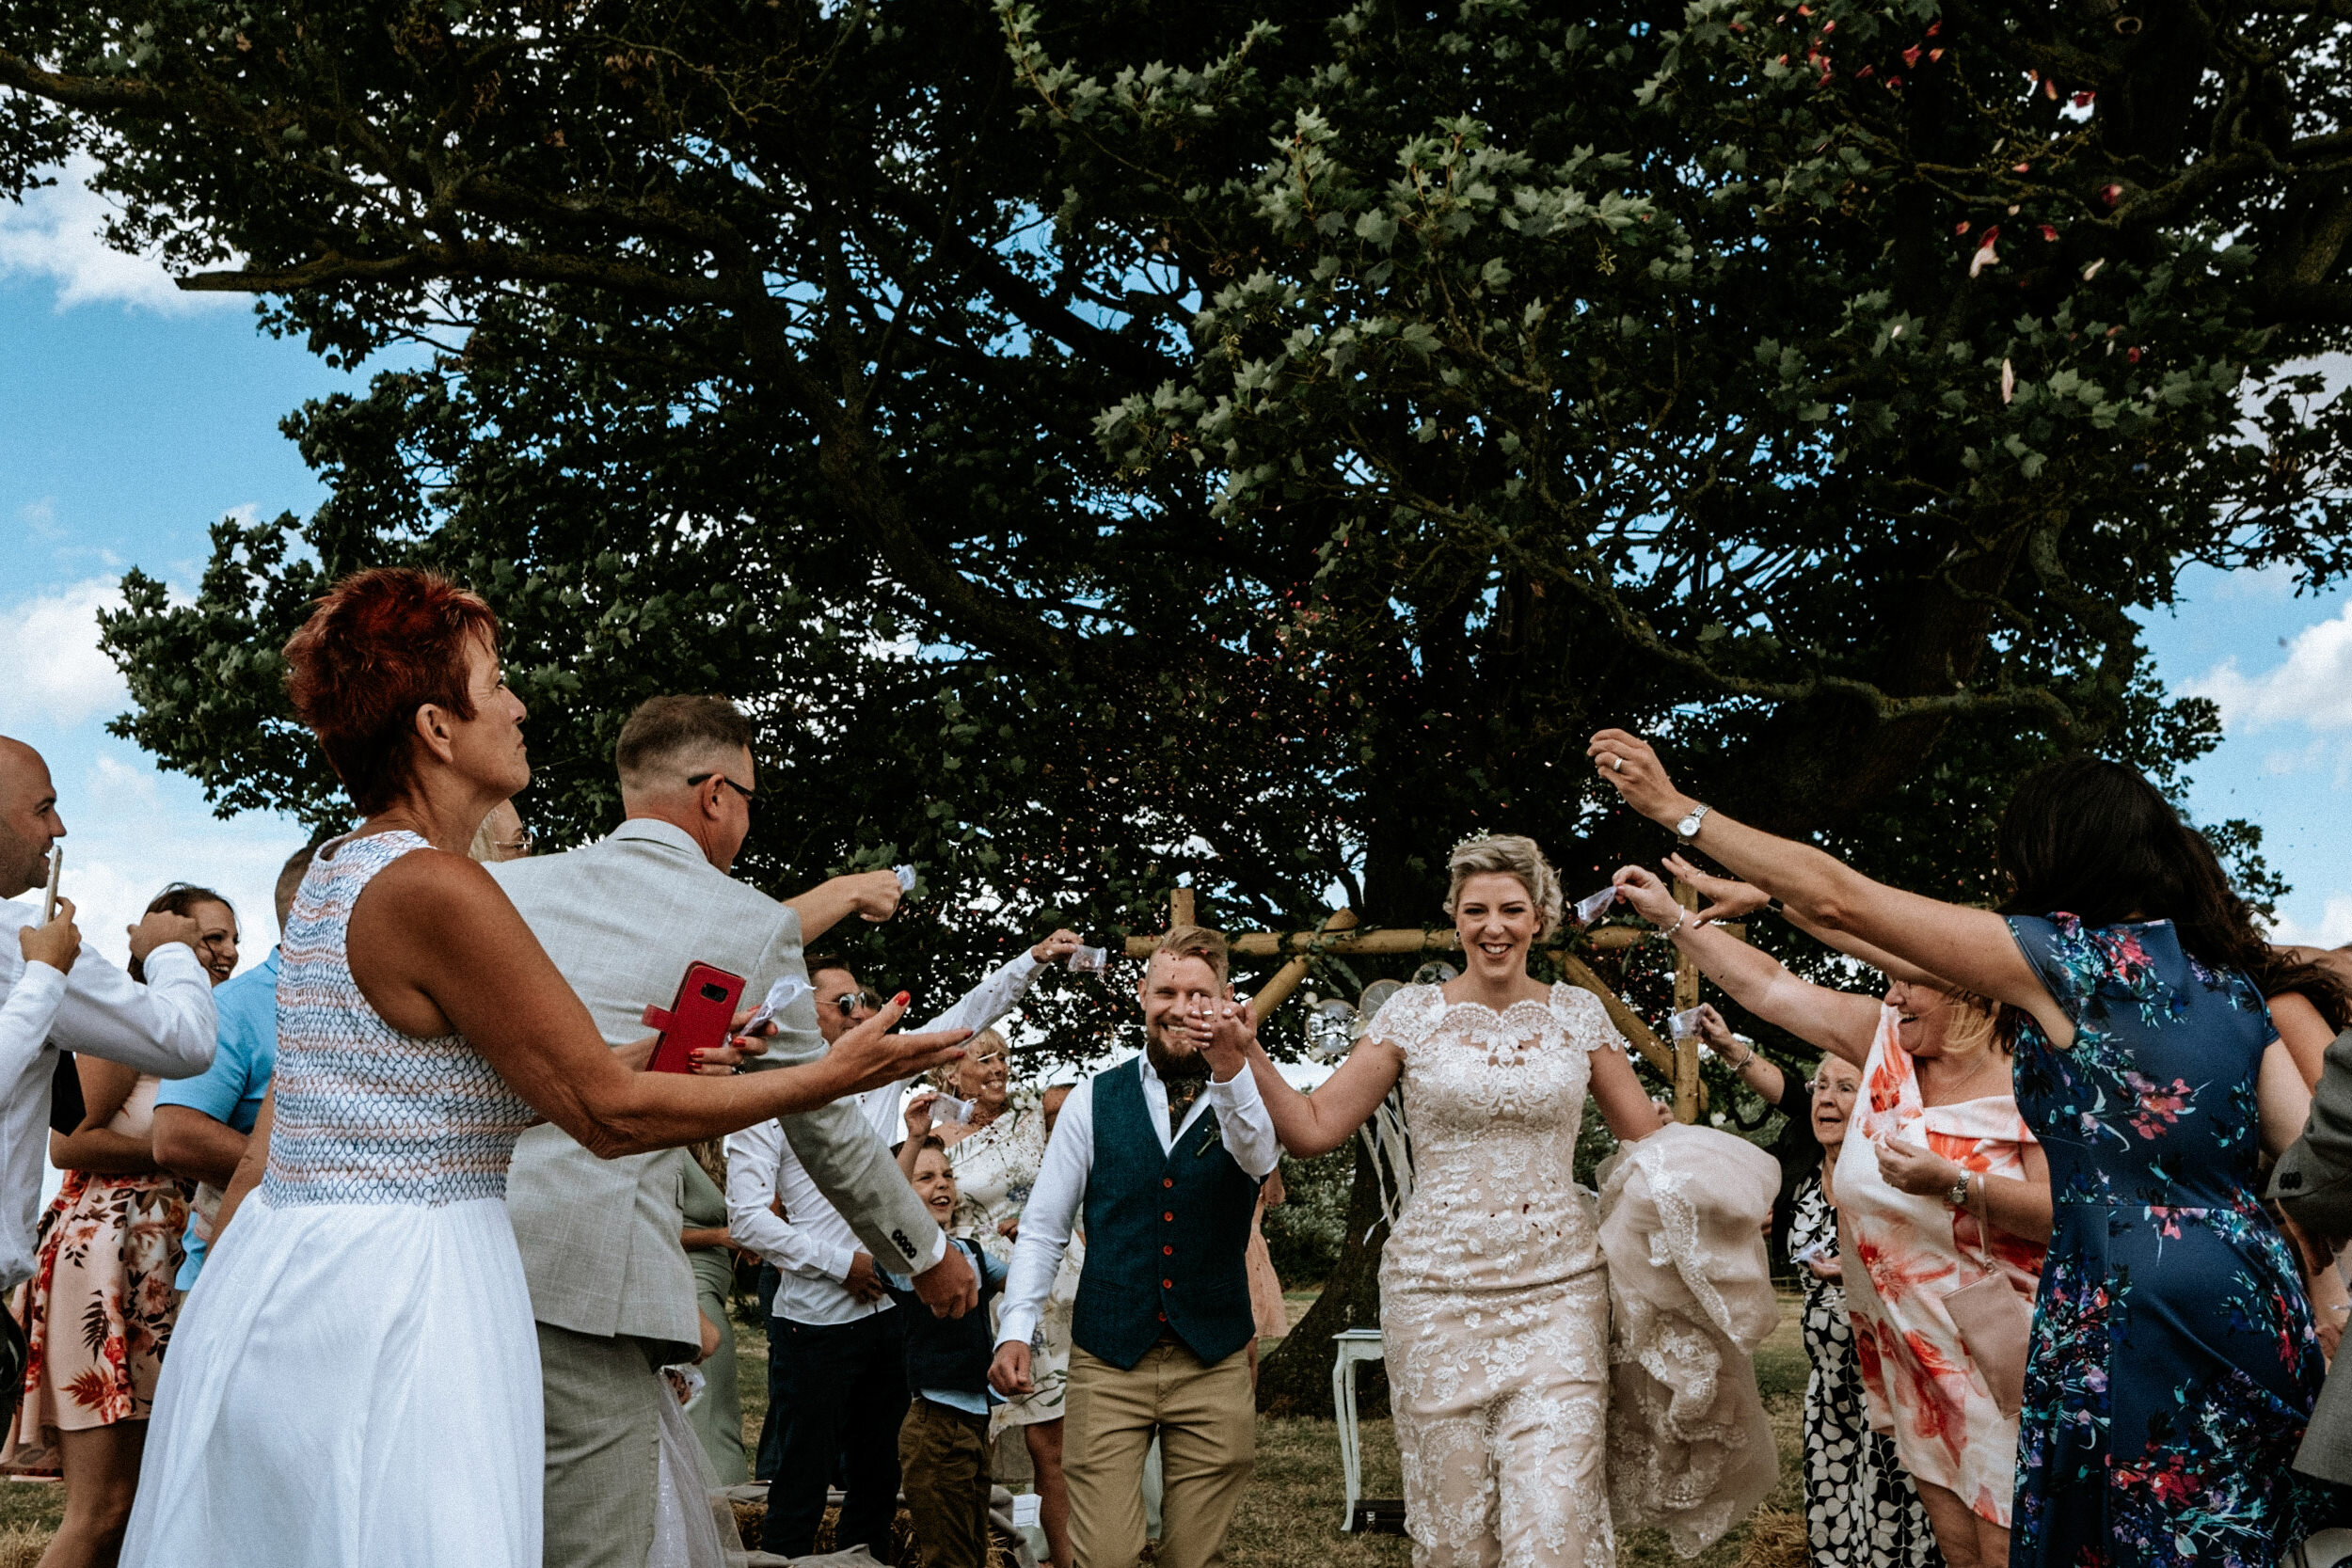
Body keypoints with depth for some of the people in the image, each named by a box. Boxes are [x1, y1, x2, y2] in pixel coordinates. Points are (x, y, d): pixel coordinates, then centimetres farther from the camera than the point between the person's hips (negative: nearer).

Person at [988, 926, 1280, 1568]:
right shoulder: (1094, 1100, 6)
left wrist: (1229, 1069, -41)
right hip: (1107, 1365, 0)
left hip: (1214, 1368, 0)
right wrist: (1016, 1328, -6)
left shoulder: (1248, 1095, 3)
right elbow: (1042, 1229, 7)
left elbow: (1259, 1156, -22)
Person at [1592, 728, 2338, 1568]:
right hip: (2257, 1301, 8)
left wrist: (1677, 808, -4)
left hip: (2134, 1302, -8)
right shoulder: (2227, 978, 11)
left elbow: (1839, 898, -10)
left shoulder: (2068, 957, -10)